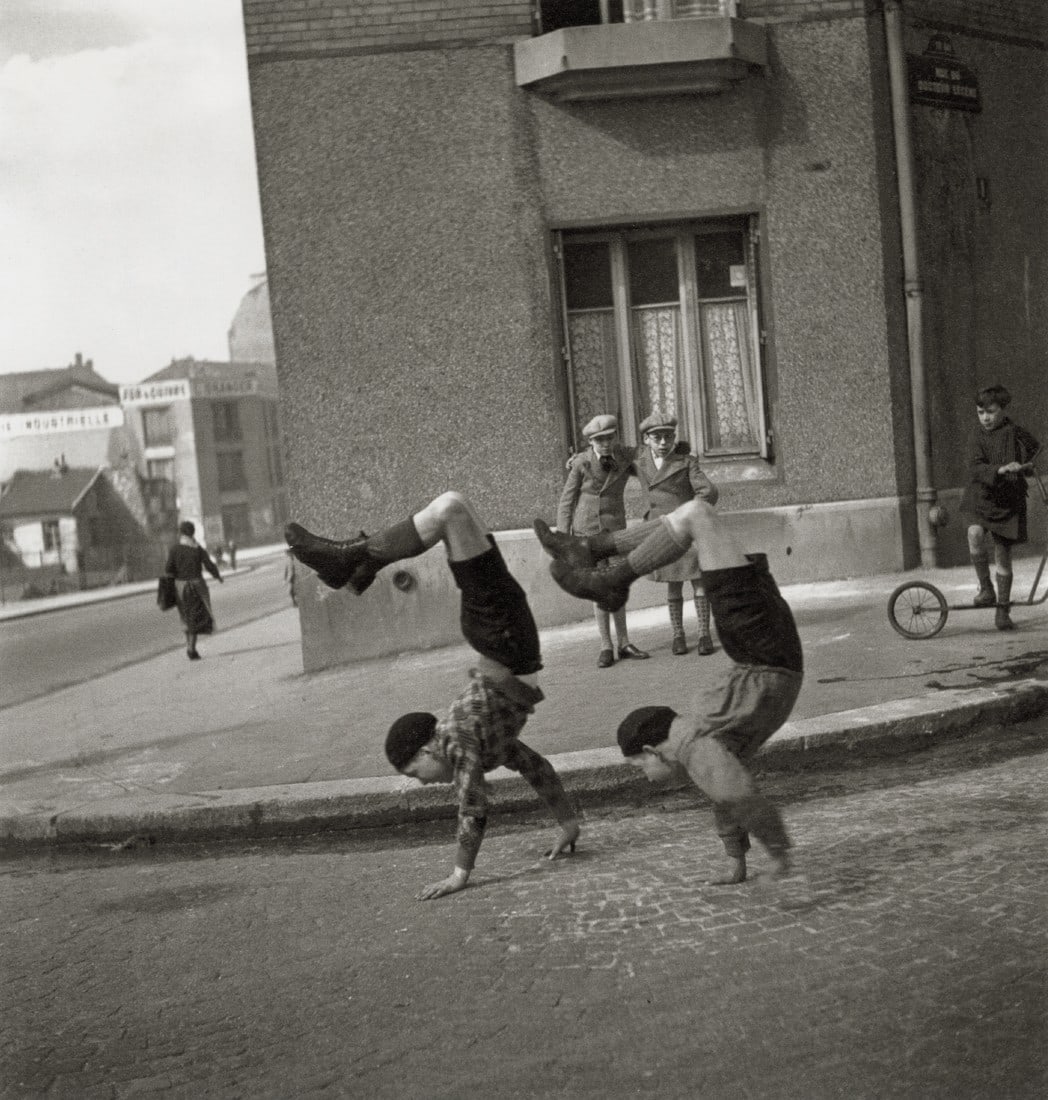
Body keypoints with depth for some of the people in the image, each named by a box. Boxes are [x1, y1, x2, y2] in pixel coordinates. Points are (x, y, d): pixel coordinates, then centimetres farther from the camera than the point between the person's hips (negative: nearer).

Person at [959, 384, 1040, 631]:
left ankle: (1003, 610, 20)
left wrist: (1030, 465, -4)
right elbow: (975, 468, -16)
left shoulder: (1017, 434, -2)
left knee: (1003, 556, 4)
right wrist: (1000, 469, -32)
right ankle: (986, 589, -13)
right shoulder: (976, 436, -3)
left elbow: (1037, 453, 16)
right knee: (975, 533, -29)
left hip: (1008, 501, 0)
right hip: (980, 497, 0)